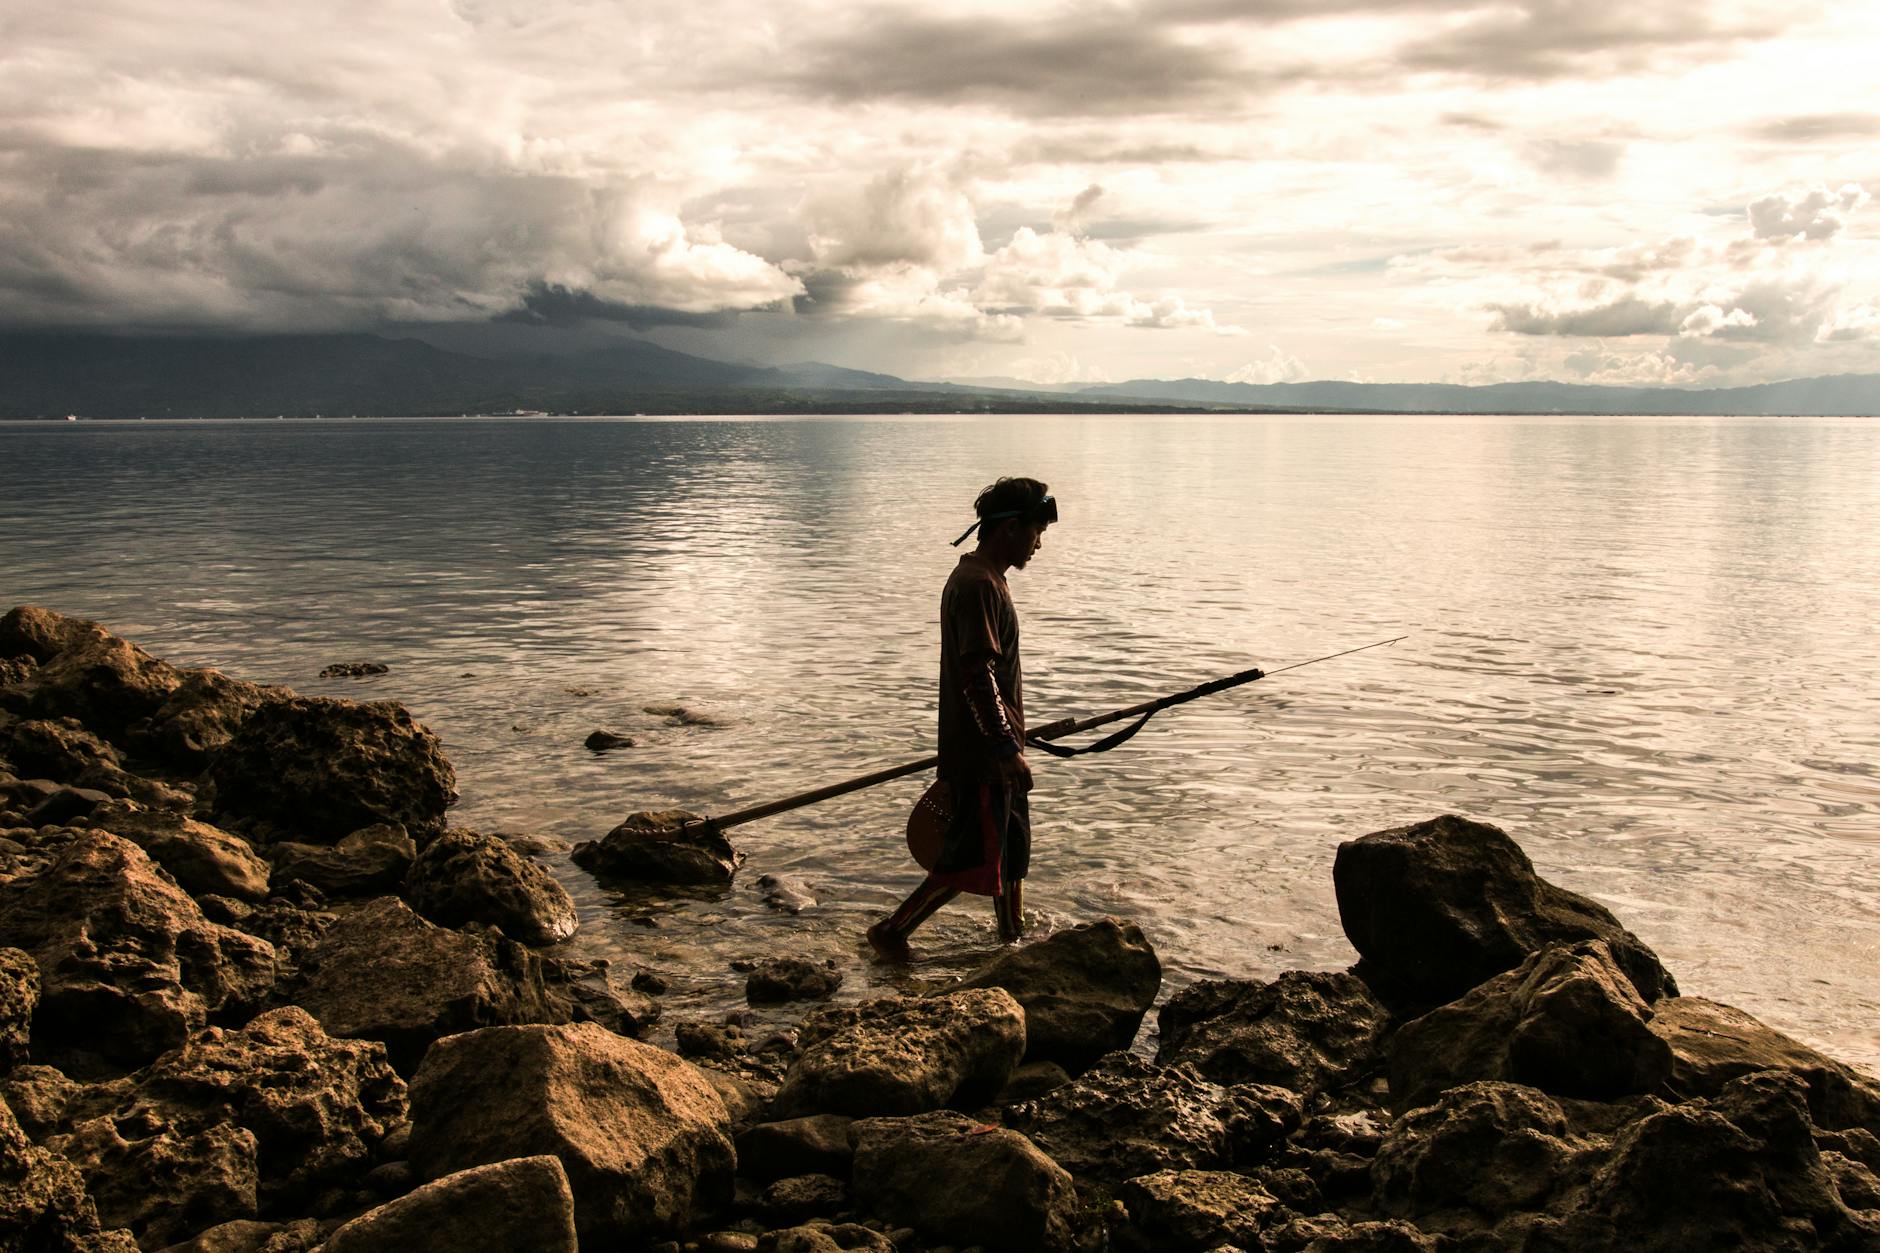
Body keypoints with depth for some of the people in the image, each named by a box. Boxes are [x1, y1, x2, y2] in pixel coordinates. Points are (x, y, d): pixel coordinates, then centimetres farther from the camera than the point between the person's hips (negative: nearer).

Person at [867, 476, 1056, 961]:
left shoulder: (983, 578, 14)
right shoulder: (978, 584, -19)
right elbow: (977, 675, -25)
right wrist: (1008, 751, -25)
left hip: (994, 746, 10)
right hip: (982, 754, -10)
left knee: (1012, 847, 18)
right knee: (974, 857, -3)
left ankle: (1014, 941, 31)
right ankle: (891, 933, 7)